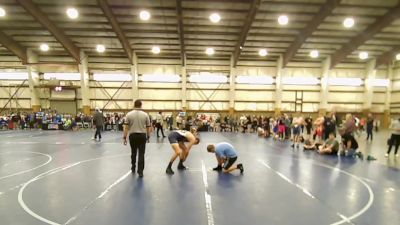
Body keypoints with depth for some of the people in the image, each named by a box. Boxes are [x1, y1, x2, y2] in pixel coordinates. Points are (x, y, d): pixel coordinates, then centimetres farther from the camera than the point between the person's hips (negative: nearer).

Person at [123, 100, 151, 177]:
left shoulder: (129, 114, -1)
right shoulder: (145, 115, 0)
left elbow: (126, 127, -4)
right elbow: (148, 127, 4)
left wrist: (125, 137, 0)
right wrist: (148, 136, 15)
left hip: (132, 135, 1)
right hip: (142, 135, -1)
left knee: (133, 152, 18)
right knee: (141, 154, 1)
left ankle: (133, 168, 33)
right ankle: (140, 171, 0)